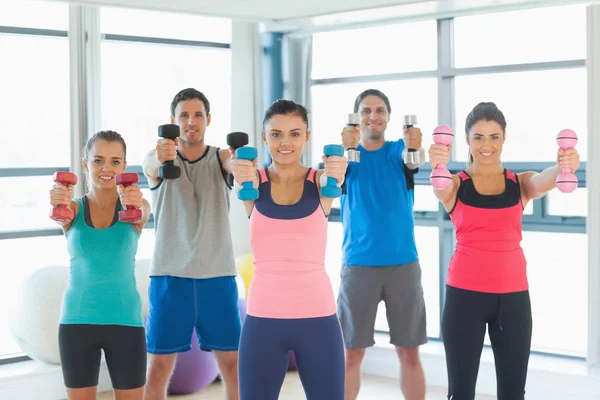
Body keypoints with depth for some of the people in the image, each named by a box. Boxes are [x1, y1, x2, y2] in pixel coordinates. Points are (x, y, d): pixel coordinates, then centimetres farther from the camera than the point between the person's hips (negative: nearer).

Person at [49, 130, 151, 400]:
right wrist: (58, 205, -47)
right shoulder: (74, 209, 1)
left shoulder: (136, 207, -1)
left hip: (125, 319, -1)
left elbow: (142, 215, -24)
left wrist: (136, 206, -49)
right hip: (77, 320, 1)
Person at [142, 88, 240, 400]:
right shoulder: (157, 160, 1)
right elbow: (151, 166, -24)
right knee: (158, 368, 1)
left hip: (217, 275, 1)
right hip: (169, 275, -1)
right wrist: (161, 158, -49)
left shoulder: (221, 158, 3)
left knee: (233, 364, 4)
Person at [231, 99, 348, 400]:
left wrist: (334, 177, -45)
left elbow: (331, 181, -21)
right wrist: (242, 181, -44)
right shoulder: (255, 181, 2)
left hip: (318, 317, 0)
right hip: (263, 318, 0)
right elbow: (243, 185, -21)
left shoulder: (319, 182, 2)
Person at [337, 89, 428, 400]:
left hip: (404, 263, 1)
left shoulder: (397, 150, 2)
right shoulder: (348, 152, 2)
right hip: (358, 264, 0)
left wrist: (415, 149, -45)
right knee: (351, 352, 2)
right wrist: (345, 149, -45)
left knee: (409, 352, 6)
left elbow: (412, 161, -21)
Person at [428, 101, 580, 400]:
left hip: (513, 295, 2)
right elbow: (440, 187, -22)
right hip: (465, 294, -1)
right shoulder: (455, 185, 1)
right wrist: (437, 167, -46)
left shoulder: (521, 183, 6)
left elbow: (545, 181, -16)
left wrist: (563, 167, -40)